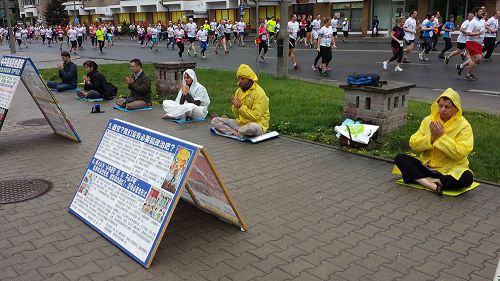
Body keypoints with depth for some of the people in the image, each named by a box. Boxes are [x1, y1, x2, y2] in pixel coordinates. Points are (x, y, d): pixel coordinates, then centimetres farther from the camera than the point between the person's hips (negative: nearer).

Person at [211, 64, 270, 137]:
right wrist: (236, 107, -11)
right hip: (240, 122, 6)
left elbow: (256, 117, -20)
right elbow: (237, 115, 10)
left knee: (254, 128, -43)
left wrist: (241, 107, -18)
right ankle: (238, 133, -22)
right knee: (215, 121, -6)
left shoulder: (259, 93, -13)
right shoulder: (239, 91, 8)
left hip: (255, 124, -6)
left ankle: (233, 131, -16)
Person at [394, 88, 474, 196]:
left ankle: (423, 180, -27)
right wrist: (431, 138, -18)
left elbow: (460, 153, -20)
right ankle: (432, 185, -34)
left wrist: (442, 137, -21)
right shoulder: (428, 120, 3)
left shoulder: (464, 126, -7)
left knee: (467, 178, -34)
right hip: (426, 166, 3)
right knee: (399, 158, -18)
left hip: (450, 171, -3)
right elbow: (413, 144, -3)